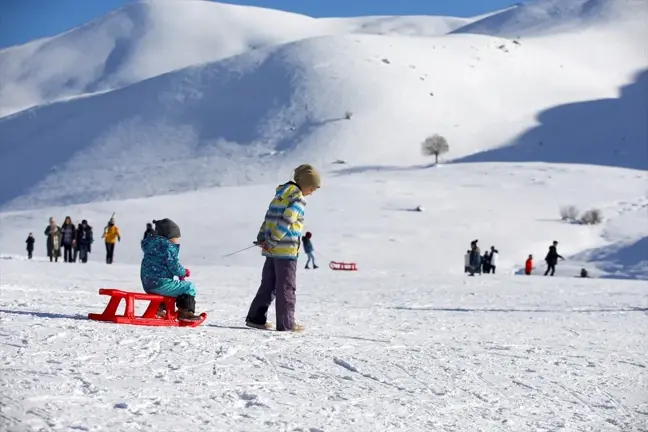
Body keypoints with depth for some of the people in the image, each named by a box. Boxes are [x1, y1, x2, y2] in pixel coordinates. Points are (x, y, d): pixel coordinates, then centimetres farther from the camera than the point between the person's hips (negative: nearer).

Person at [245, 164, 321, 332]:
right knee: (286, 287, -2)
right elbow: (286, 221, -20)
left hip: (271, 249, 8)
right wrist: (273, 242, -18)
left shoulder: (280, 194, 17)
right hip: (286, 249, -8)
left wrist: (262, 238, 6)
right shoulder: (298, 198, -11)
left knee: (268, 284, 14)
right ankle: (286, 323, 2)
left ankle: (256, 317, 15)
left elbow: (269, 217, 12)